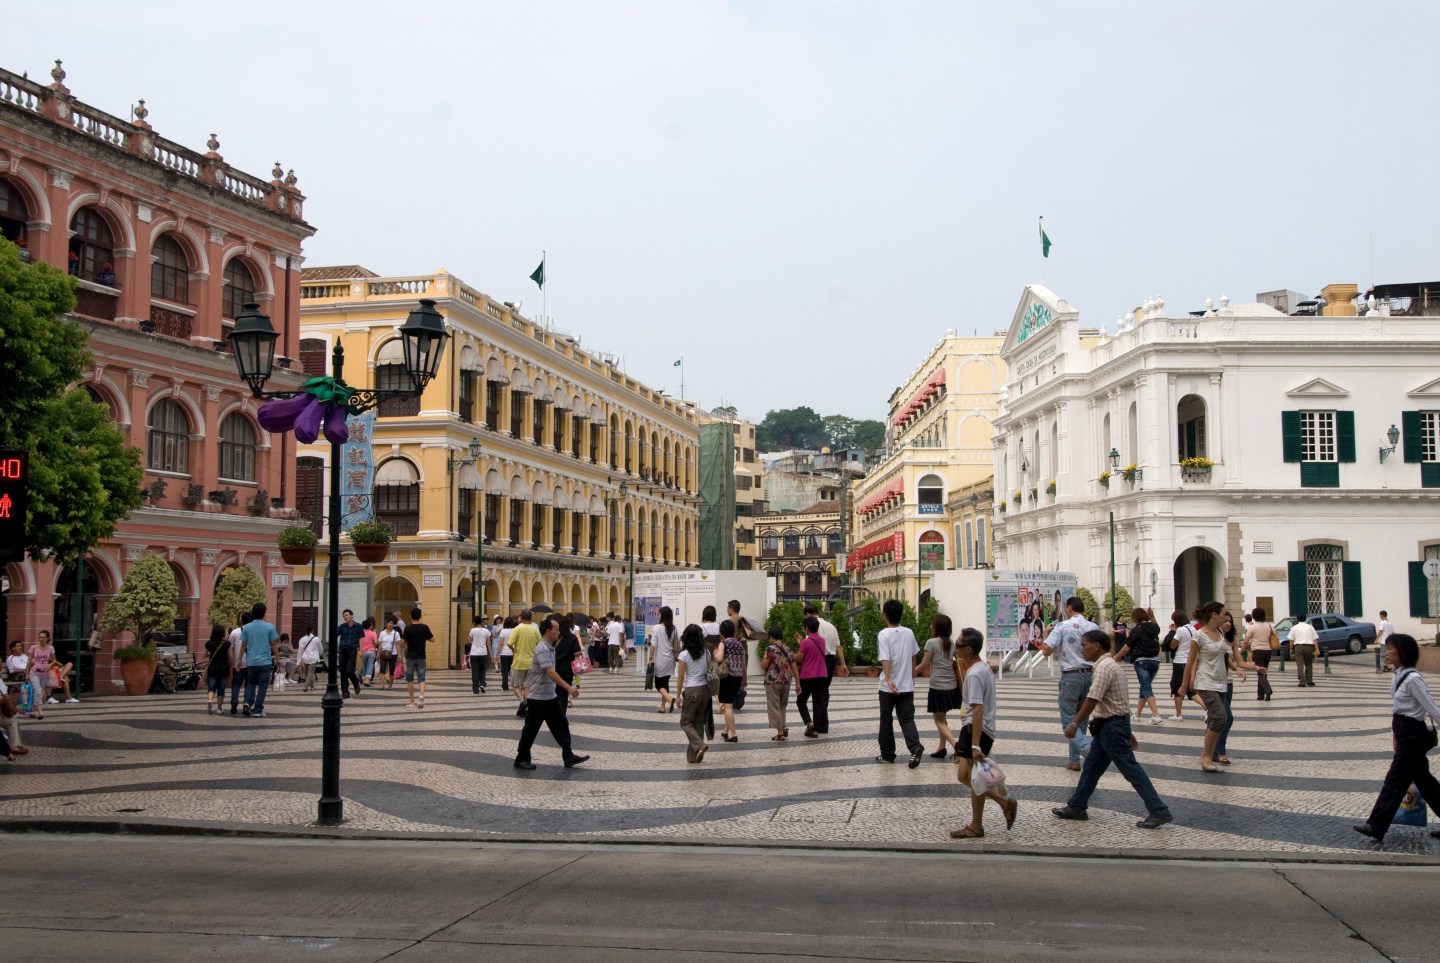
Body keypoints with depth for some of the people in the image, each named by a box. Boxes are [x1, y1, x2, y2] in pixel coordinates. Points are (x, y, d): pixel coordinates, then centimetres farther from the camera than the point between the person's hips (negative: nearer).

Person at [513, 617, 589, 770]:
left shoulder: (550, 648, 8)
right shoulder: (542, 649, -21)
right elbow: (550, 672, -30)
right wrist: (568, 687, -33)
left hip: (550, 696, 9)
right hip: (539, 697, -9)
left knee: (561, 726, 6)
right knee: (531, 729, 2)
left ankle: (568, 757, 8)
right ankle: (521, 759, 13)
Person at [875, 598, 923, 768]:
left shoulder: (884, 634, -10)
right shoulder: (909, 633, 5)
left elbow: (885, 659, -23)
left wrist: (888, 680, -33)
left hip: (889, 687, -3)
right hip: (907, 686, 3)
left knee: (886, 720, 11)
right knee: (907, 719, 2)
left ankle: (887, 754, 19)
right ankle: (915, 747, -20)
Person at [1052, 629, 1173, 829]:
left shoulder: (1104, 667, -18)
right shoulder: (1111, 665, 14)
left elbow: (1092, 700, -24)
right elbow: (1121, 700, 18)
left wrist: (1075, 724, -19)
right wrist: (1126, 730, 22)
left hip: (1111, 726, -10)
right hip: (1111, 725, 10)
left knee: (1130, 769, -7)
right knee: (1091, 766, 14)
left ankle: (1159, 811, -4)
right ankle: (1076, 807, 22)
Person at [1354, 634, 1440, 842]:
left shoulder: (1412, 679, -20)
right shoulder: (1398, 677, 7)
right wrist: (1395, 734, 17)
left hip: (1414, 736, -9)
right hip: (1406, 734, 9)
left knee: (1395, 781, -4)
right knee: (1422, 779, 17)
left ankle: (1376, 827, 1)